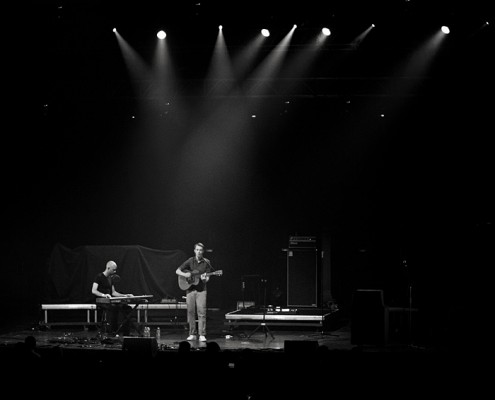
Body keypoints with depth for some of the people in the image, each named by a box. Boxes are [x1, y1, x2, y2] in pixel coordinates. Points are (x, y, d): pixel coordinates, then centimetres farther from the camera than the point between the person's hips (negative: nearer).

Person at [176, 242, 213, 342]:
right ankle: (192, 334, 9)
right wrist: (185, 275, -13)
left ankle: (202, 335, -6)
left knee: (202, 312, -8)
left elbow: (207, 278, 2)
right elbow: (177, 271, 5)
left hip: (201, 290, -1)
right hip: (190, 289, 1)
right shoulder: (190, 261, 4)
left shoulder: (206, 262, 3)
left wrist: (205, 278, -21)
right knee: (191, 311, 2)